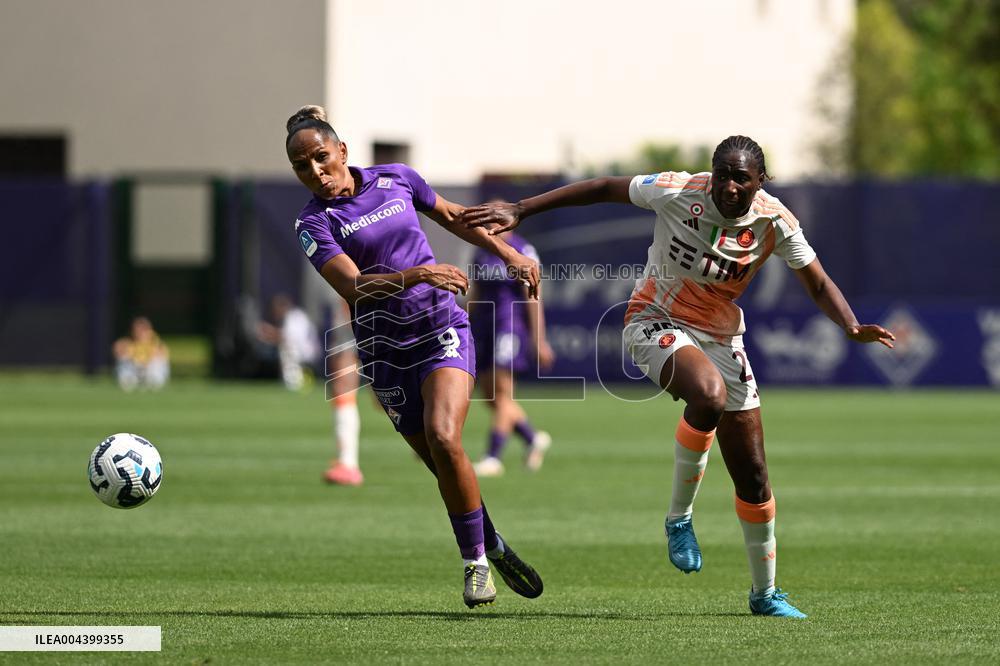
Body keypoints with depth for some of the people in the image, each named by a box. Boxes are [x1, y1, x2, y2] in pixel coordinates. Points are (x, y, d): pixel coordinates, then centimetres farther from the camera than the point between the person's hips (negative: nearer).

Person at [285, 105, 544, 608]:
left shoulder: (395, 179, 2)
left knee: (443, 438, -21)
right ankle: (493, 549, 24)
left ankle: (475, 561, -8)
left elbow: (451, 215, 20)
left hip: (443, 327, 0)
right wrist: (417, 274, -35)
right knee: (445, 469, 1)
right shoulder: (314, 223, -8)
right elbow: (353, 287, -22)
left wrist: (508, 254, 19)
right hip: (385, 352, 0)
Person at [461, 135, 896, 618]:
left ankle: (765, 593, 24)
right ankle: (679, 518, -17)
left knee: (752, 475, 4)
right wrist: (518, 211, -11)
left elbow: (819, 286, -2)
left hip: (721, 337, 4)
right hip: (657, 324, -4)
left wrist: (853, 327, -23)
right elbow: (603, 189, -9)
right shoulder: (679, 192, -19)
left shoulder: (774, 222, -11)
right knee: (710, 395, -38)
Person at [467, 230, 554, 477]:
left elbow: (533, 298, -9)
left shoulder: (522, 251, -6)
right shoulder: (481, 253, 14)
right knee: (489, 395, 6)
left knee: (502, 392, -11)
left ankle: (493, 458, -12)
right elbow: (473, 297, 20)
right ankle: (534, 439, 23)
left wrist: (539, 339, -12)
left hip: (510, 325, -7)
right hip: (484, 327, 7)